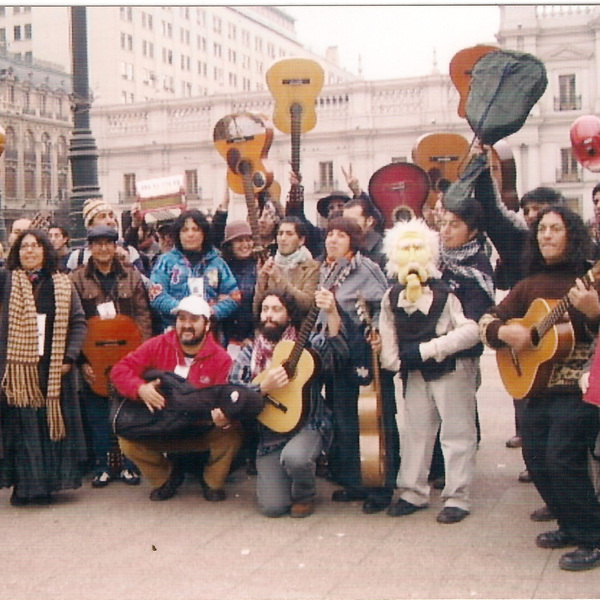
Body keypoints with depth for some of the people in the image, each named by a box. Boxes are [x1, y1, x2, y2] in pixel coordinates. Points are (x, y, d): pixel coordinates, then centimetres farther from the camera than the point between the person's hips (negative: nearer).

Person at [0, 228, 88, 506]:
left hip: (53, 369, 1)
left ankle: (47, 483, 16)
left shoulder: (62, 284, 7)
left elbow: (78, 322, 4)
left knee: (51, 422, 5)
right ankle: (23, 485, 9)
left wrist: (69, 357, -6)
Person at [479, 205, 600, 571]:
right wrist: (504, 332, -8)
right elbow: (487, 321, 13)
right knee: (536, 459, 9)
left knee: (562, 459, -13)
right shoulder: (531, 285, 13)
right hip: (537, 386, 7)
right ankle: (570, 526, 28)